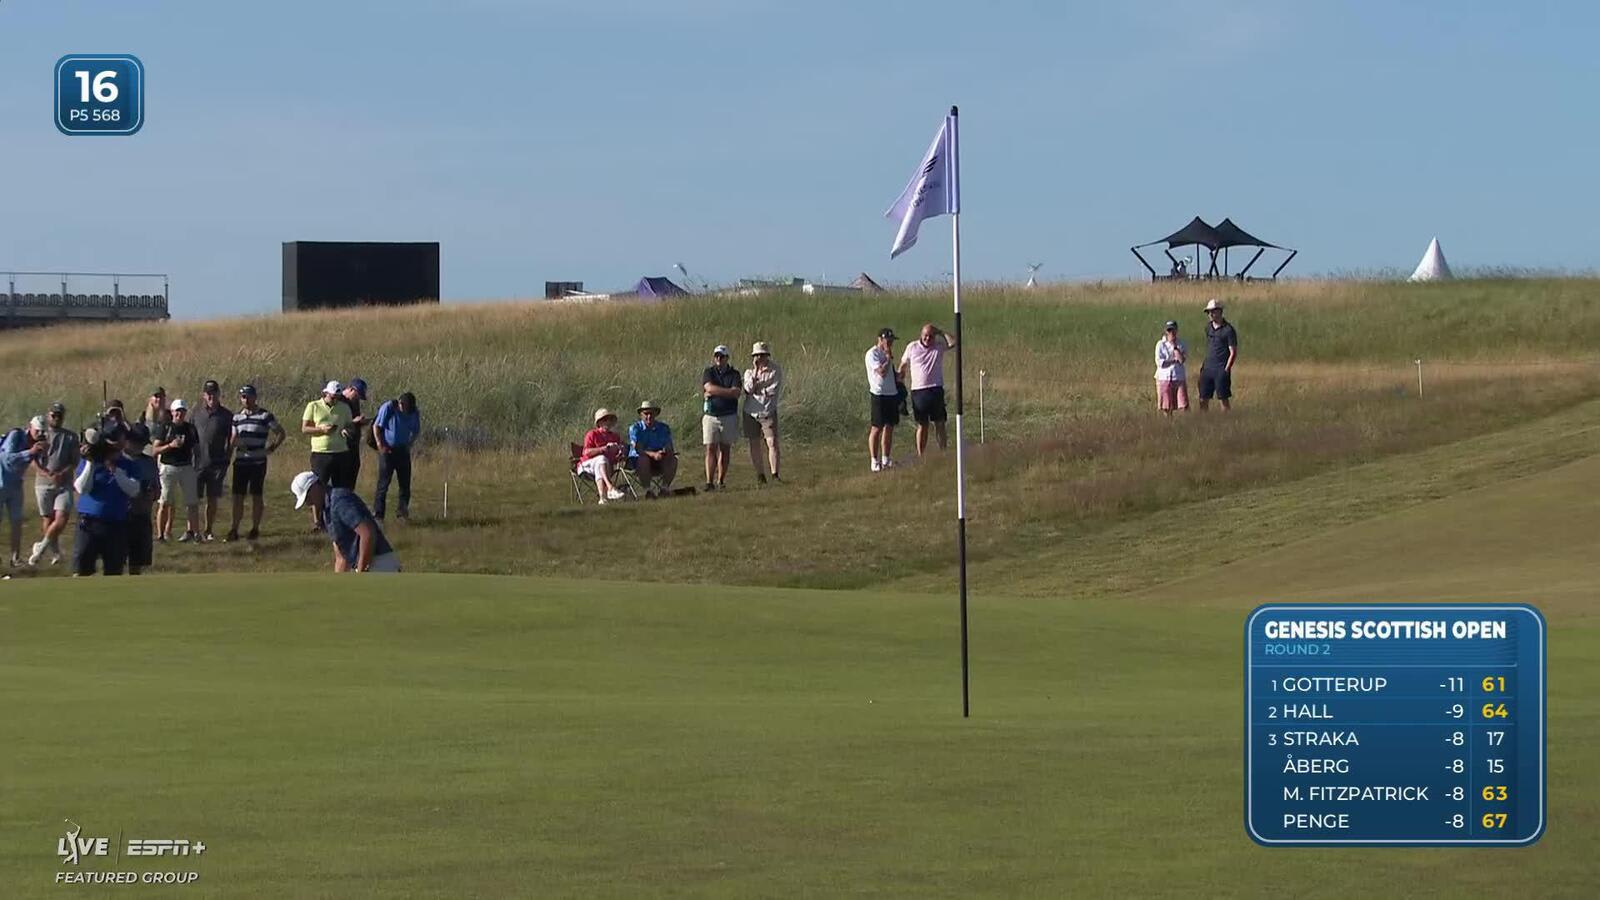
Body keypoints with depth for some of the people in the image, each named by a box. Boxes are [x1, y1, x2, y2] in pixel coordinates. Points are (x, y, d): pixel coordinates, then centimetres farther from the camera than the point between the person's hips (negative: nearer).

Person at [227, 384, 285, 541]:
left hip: (258, 463, -4)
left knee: (257, 496, 2)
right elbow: (232, 439, 15)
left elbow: (281, 433, 4)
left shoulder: (265, 416, -2)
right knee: (238, 496, 2)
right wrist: (233, 443, -7)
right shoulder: (237, 417, 11)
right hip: (240, 462, 4)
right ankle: (234, 530, 4)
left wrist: (271, 449, -4)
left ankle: (255, 529, 9)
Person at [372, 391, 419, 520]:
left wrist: (409, 445, -1)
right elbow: (376, 426, -7)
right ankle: (377, 513, -2)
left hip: (403, 450, 4)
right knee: (383, 482, -5)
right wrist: (380, 445, -12)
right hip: (387, 450, -4)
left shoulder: (415, 413, 0)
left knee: (405, 481, 2)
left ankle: (403, 510, 11)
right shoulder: (388, 408, -13)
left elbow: (416, 432, 14)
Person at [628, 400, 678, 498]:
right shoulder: (634, 428, -2)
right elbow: (638, 449, -16)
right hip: (637, 461, -3)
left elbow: (669, 448, -4)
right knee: (644, 459, -37)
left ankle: (665, 488, -17)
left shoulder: (663, 428, 7)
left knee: (673, 459, -25)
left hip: (658, 464, 3)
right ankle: (647, 490, -30)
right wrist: (653, 454, -34)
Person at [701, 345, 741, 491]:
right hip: (711, 416, -1)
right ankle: (709, 481, -12)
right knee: (711, 449, -8)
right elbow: (709, 388, -13)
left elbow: (736, 393, -10)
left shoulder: (734, 374, 5)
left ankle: (721, 481, 11)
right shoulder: (709, 372, 6)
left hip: (729, 417, 1)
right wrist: (728, 391, -12)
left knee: (725, 449, 5)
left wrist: (715, 392, -12)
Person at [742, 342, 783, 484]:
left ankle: (775, 475, -13)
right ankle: (760, 475, 12)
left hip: (768, 412, -3)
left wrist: (757, 387, -7)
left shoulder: (776, 371, -1)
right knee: (754, 445, 4)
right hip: (751, 412, 3)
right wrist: (755, 371, -12)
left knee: (772, 443, -13)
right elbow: (748, 389, -9)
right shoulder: (749, 372, 9)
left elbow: (775, 390, -11)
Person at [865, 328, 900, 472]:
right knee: (877, 428, -5)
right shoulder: (872, 354, -12)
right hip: (879, 395, -8)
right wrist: (889, 357, -13)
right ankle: (875, 460, -2)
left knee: (889, 427, 10)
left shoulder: (887, 353, 15)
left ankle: (886, 459, 17)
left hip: (892, 394, 8)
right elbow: (881, 372, -23)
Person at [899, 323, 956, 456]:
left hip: (936, 390, 0)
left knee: (940, 424, 2)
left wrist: (940, 333, -10)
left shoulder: (939, 346, 3)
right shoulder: (912, 347, 4)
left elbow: (953, 343, -15)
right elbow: (903, 366, 13)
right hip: (918, 391, 0)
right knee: (922, 425, 6)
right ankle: (920, 455, 11)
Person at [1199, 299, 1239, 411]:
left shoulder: (1228, 330, -8)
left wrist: (1226, 369, -14)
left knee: (1223, 398, -5)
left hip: (1221, 369, -6)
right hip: (1207, 368, 6)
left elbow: (1233, 353, -9)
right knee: (1203, 399, 5)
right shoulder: (1208, 327, 12)